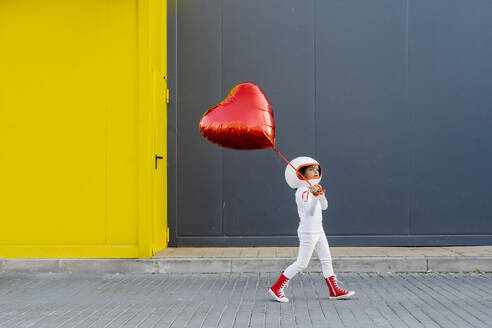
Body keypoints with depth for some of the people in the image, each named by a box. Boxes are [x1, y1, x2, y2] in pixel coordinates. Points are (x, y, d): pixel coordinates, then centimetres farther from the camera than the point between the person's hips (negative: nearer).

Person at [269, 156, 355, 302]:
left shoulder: (313, 188, 11)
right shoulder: (303, 191, -17)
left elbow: (324, 206, 9)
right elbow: (310, 211, -29)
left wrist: (321, 194, -8)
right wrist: (314, 196, -46)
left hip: (318, 230, 9)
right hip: (308, 231, -9)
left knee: (326, 260, 11)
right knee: (301, 263, -6)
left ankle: (334, 291, 19)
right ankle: (276, 288, 3)